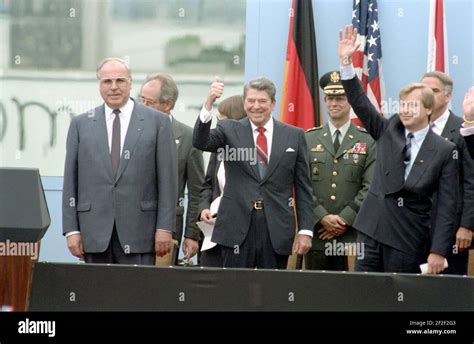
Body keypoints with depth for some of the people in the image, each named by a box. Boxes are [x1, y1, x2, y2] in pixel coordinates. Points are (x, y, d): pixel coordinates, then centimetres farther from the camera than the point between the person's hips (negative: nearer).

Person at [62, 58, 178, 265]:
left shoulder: (157, 122, 5)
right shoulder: (81, 124, 11)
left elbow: (167, 179, 2)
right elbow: (70, 181, 9)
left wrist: (164, 228, -4)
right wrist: (71, 229, 1)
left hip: (138, 231, -2)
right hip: (94, 231, 2)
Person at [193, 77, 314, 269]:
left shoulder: (294, 136, 8)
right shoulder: (229, 130, 7)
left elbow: (303, 188, 8)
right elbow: (200, 142, -13)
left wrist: (305, 230, 2)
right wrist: (209, 103, -27)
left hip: (276, 229, 1)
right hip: (237, 226, -1)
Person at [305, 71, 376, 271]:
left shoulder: (368, 142, 5)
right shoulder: (309, 140, 10)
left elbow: (370, 187, -2)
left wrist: (345, 219, -10)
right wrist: (323, 218, -9)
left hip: (353, 234, -2)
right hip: (316, 235, 2)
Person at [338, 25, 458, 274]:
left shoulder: (444, 151, -2)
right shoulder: (388, 131, 8)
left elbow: (446, 205, -4)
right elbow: (359, 102, 1)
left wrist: (439, 251, -10)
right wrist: (346, 62, -12)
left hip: (409, 237, -3)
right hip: (372, 228, 3)